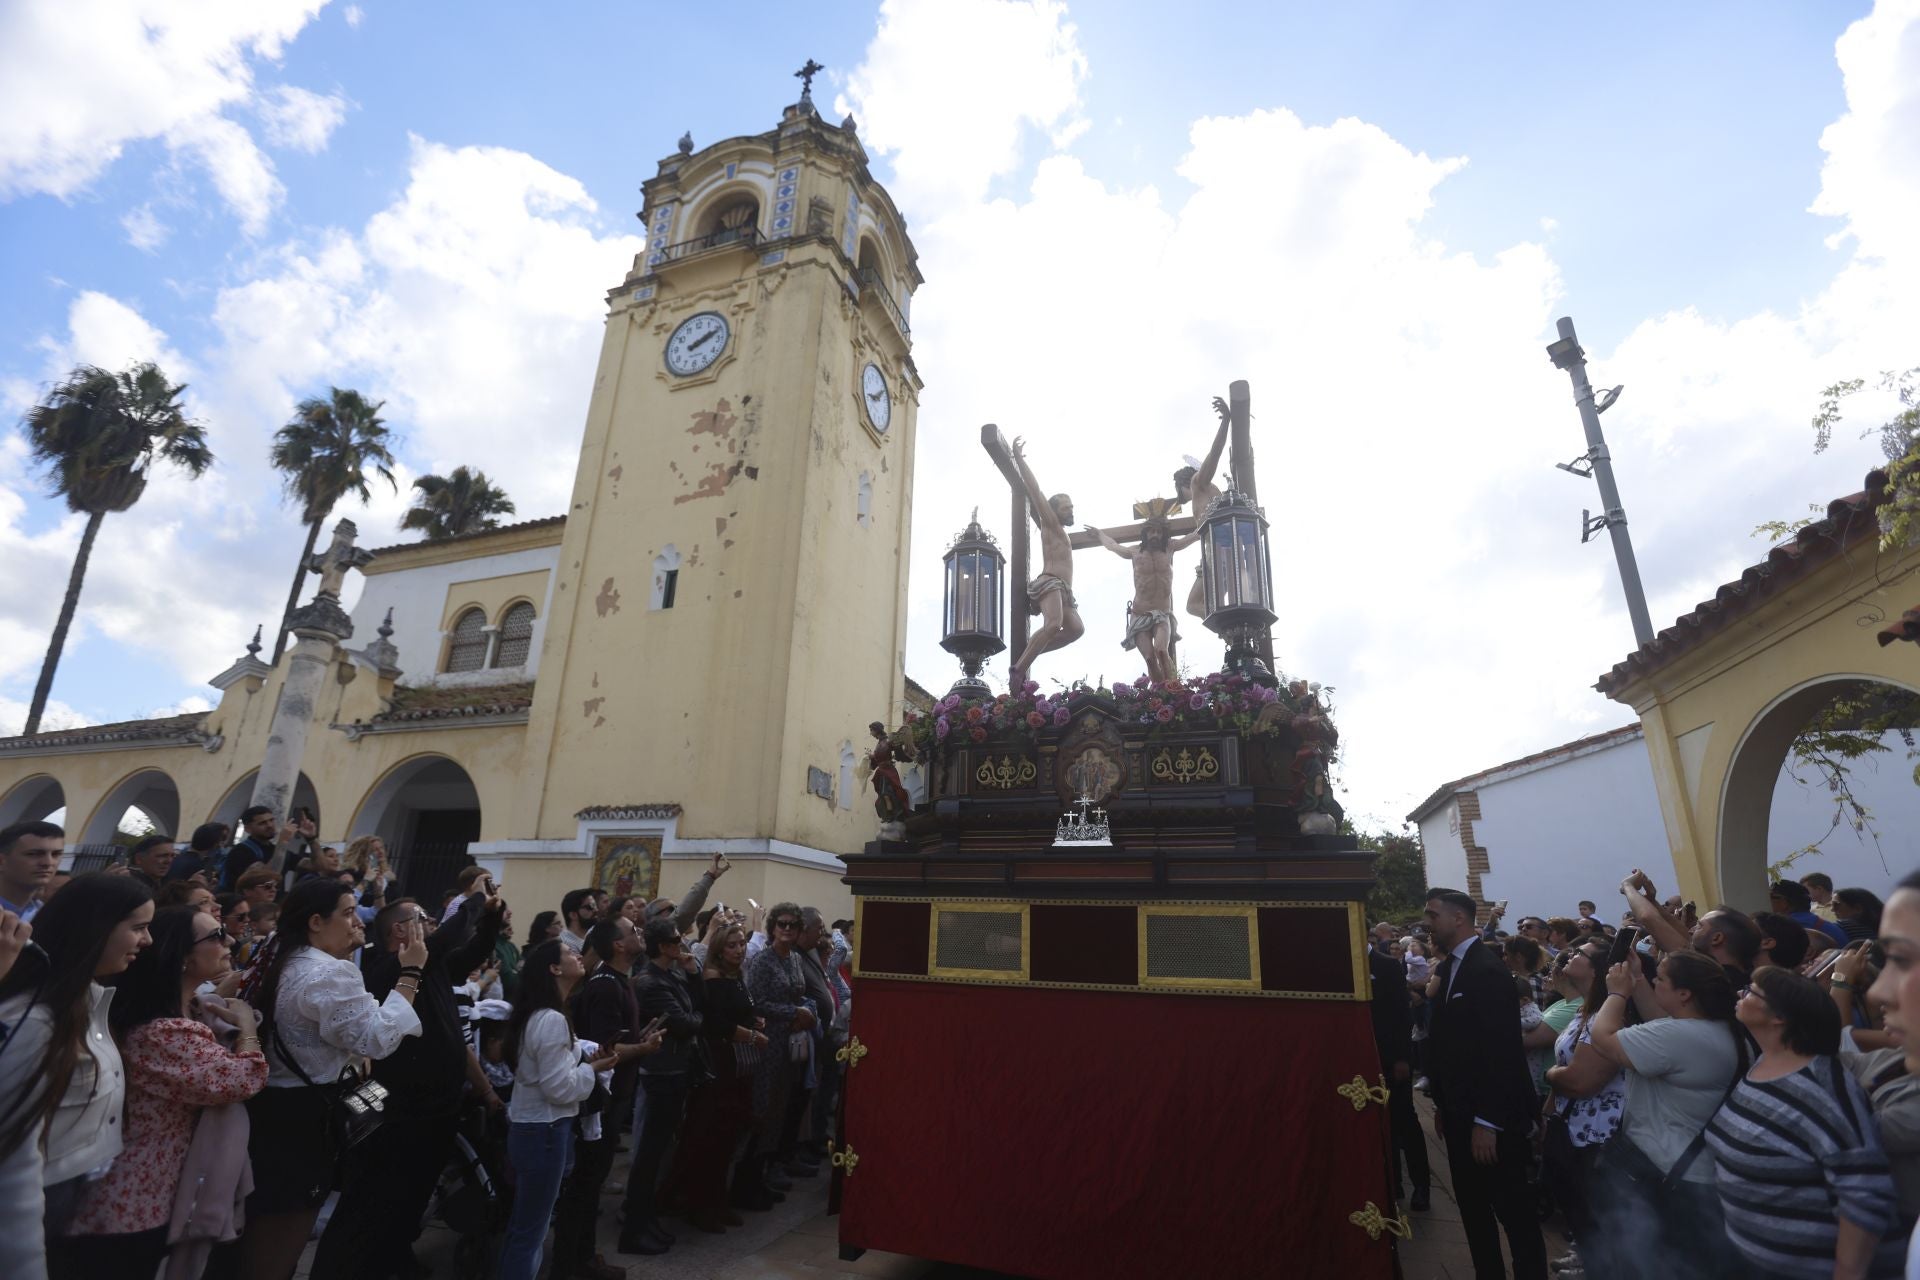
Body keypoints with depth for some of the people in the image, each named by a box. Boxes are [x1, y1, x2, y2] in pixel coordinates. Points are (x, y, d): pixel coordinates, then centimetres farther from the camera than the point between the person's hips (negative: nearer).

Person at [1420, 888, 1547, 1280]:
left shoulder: (1487, 969, -19)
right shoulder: (1447, 967, 7)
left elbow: (1501, 1051, -22)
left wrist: (1486, 1122, -21)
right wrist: (1441, 1104, 12)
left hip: (1489, 1118, -8)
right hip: (1459, 1113, 8)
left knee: (1513, 1211, 7)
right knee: (1472, 1207, 18)